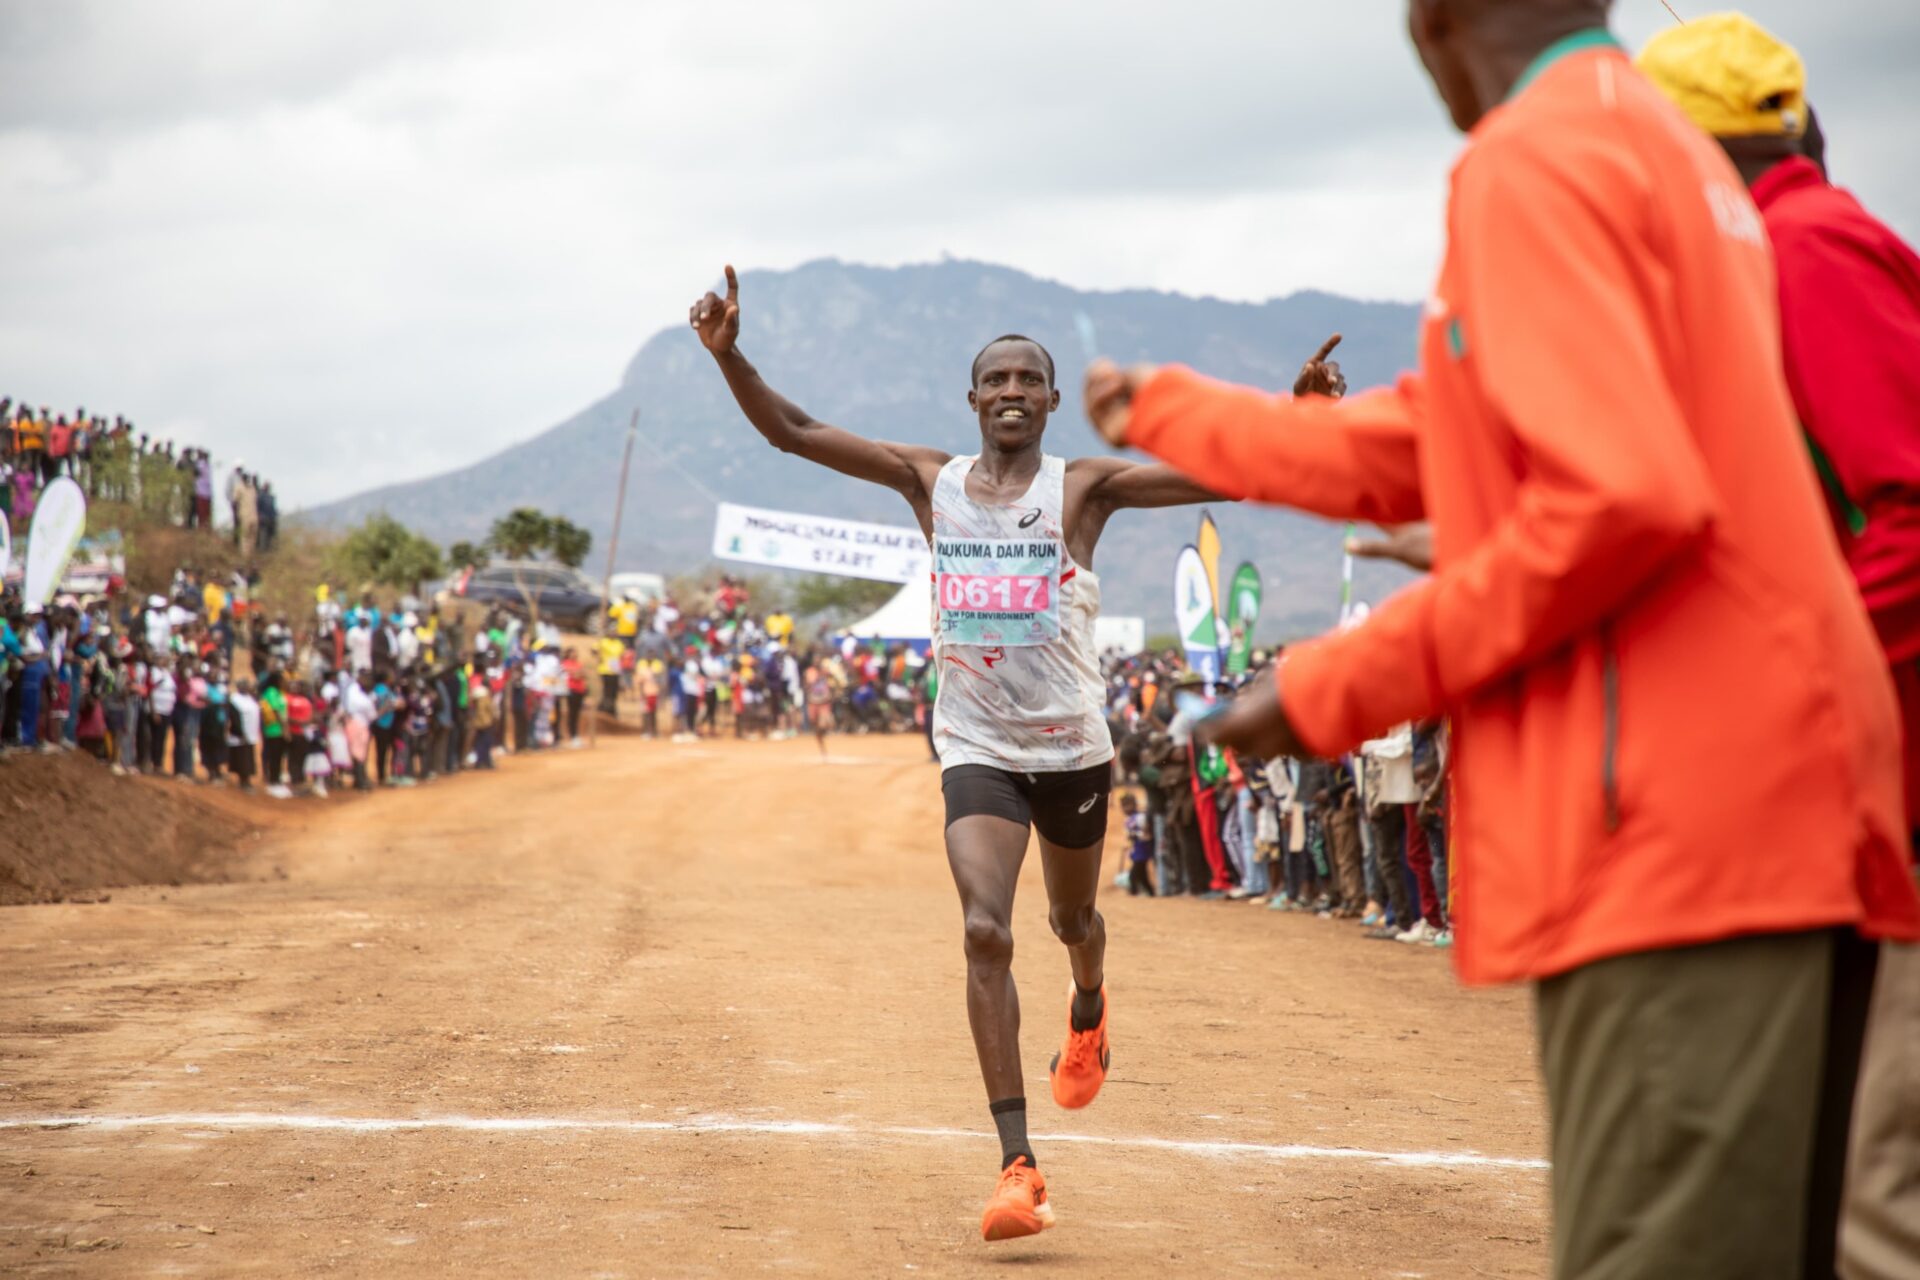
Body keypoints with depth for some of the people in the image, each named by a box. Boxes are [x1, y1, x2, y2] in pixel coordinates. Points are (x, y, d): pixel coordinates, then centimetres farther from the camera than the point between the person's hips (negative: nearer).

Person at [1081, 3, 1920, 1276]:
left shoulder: (1531, 160, -7)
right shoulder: (1671, 147, 23)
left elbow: (1622, 496, -19)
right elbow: (1414, 454, 28)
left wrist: (1338, 690, -11)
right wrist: (1168, 411, 41)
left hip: (1677, 822, -10)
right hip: (1791, 793, 10)